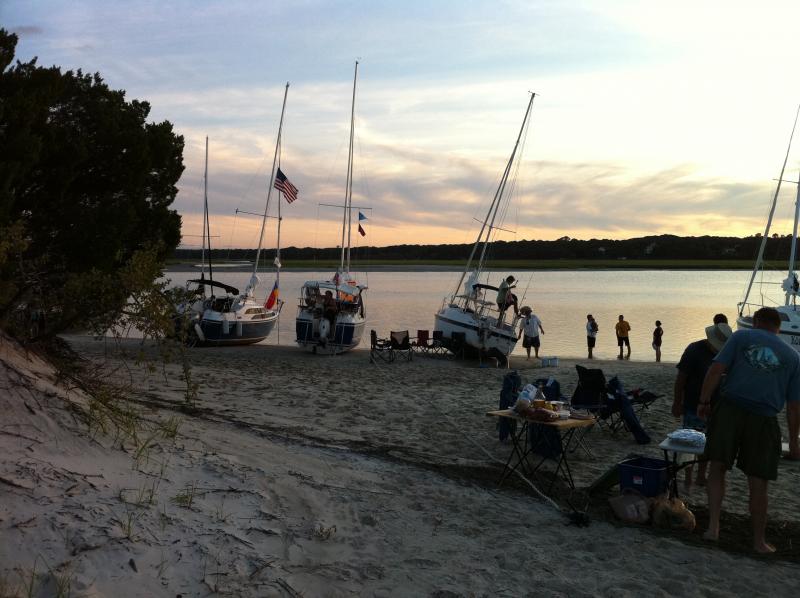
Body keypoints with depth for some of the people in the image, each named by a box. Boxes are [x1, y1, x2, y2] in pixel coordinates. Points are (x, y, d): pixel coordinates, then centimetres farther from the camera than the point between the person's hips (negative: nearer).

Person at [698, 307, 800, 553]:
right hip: (764, 420, 1)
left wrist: (704, 401, 2)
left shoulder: (741, 337, 9)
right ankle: (759, 541, 20)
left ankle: (713, 526, -3)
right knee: (758, 484, 9)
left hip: (730, 409, -1)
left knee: (717, 468, 9)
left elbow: (716, 369, -4)